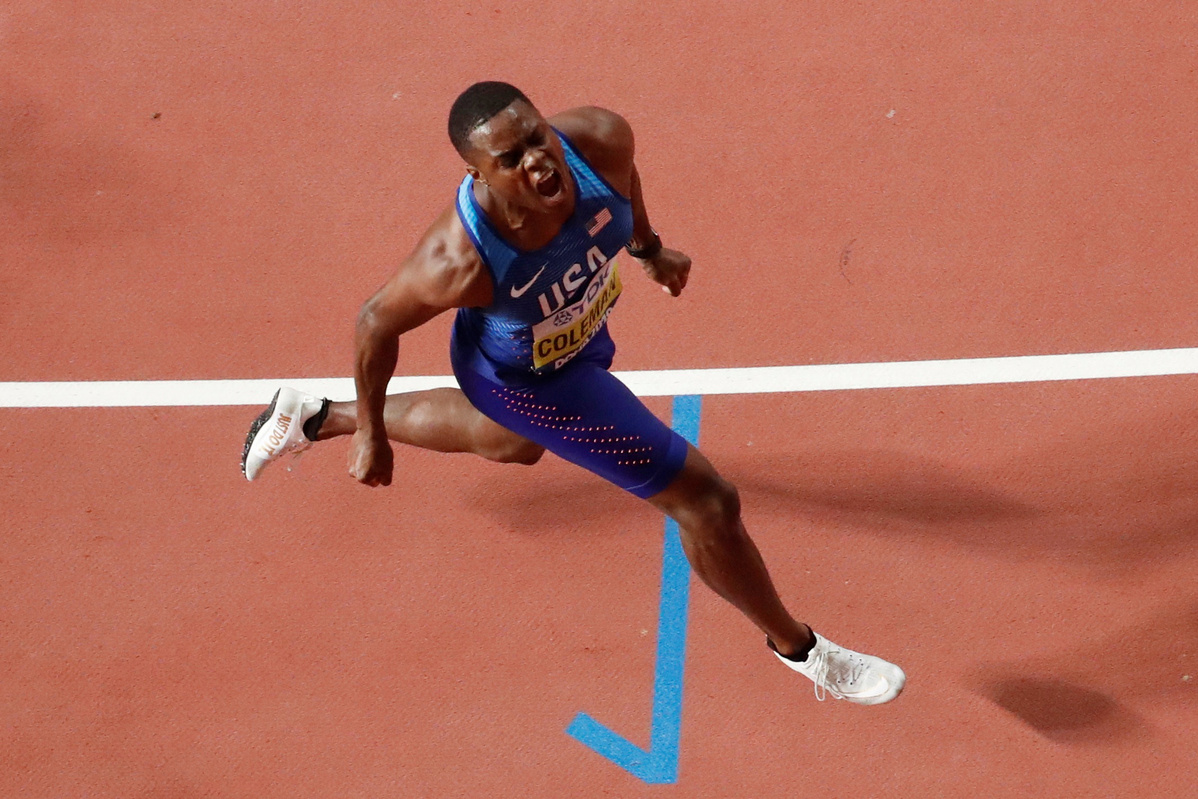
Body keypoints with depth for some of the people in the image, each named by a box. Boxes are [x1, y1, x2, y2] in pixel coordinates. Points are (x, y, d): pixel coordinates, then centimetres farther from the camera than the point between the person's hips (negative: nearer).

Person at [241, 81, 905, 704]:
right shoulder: (461, 259, -43)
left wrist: (648, 248, 12)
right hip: (527, 379, -7)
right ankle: (795, 646, 26)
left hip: (579, 328, 7)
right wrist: (370, 435, -11)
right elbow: (378, 322, -24)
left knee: (508, 442, 40)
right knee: (706, 499, -3)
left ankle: (312, 417, 57)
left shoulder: (600, 140, -33)